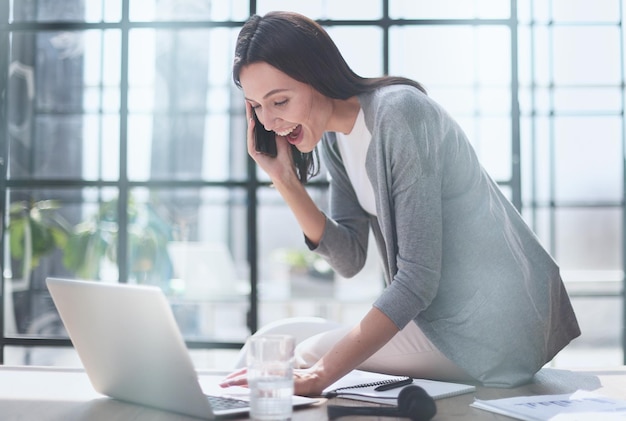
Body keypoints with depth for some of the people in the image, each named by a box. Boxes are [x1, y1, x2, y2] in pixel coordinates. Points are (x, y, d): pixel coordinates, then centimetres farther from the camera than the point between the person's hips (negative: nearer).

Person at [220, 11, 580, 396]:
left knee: (306, 357, -2)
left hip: (489, 330, -9)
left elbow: (418, 278, -24)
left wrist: (319, 375, -30)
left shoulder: (398, 115, -22)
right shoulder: (333, 136, 5)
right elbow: (350, 259, 1)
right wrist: (283, 178, -10)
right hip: (446, 312, 9)